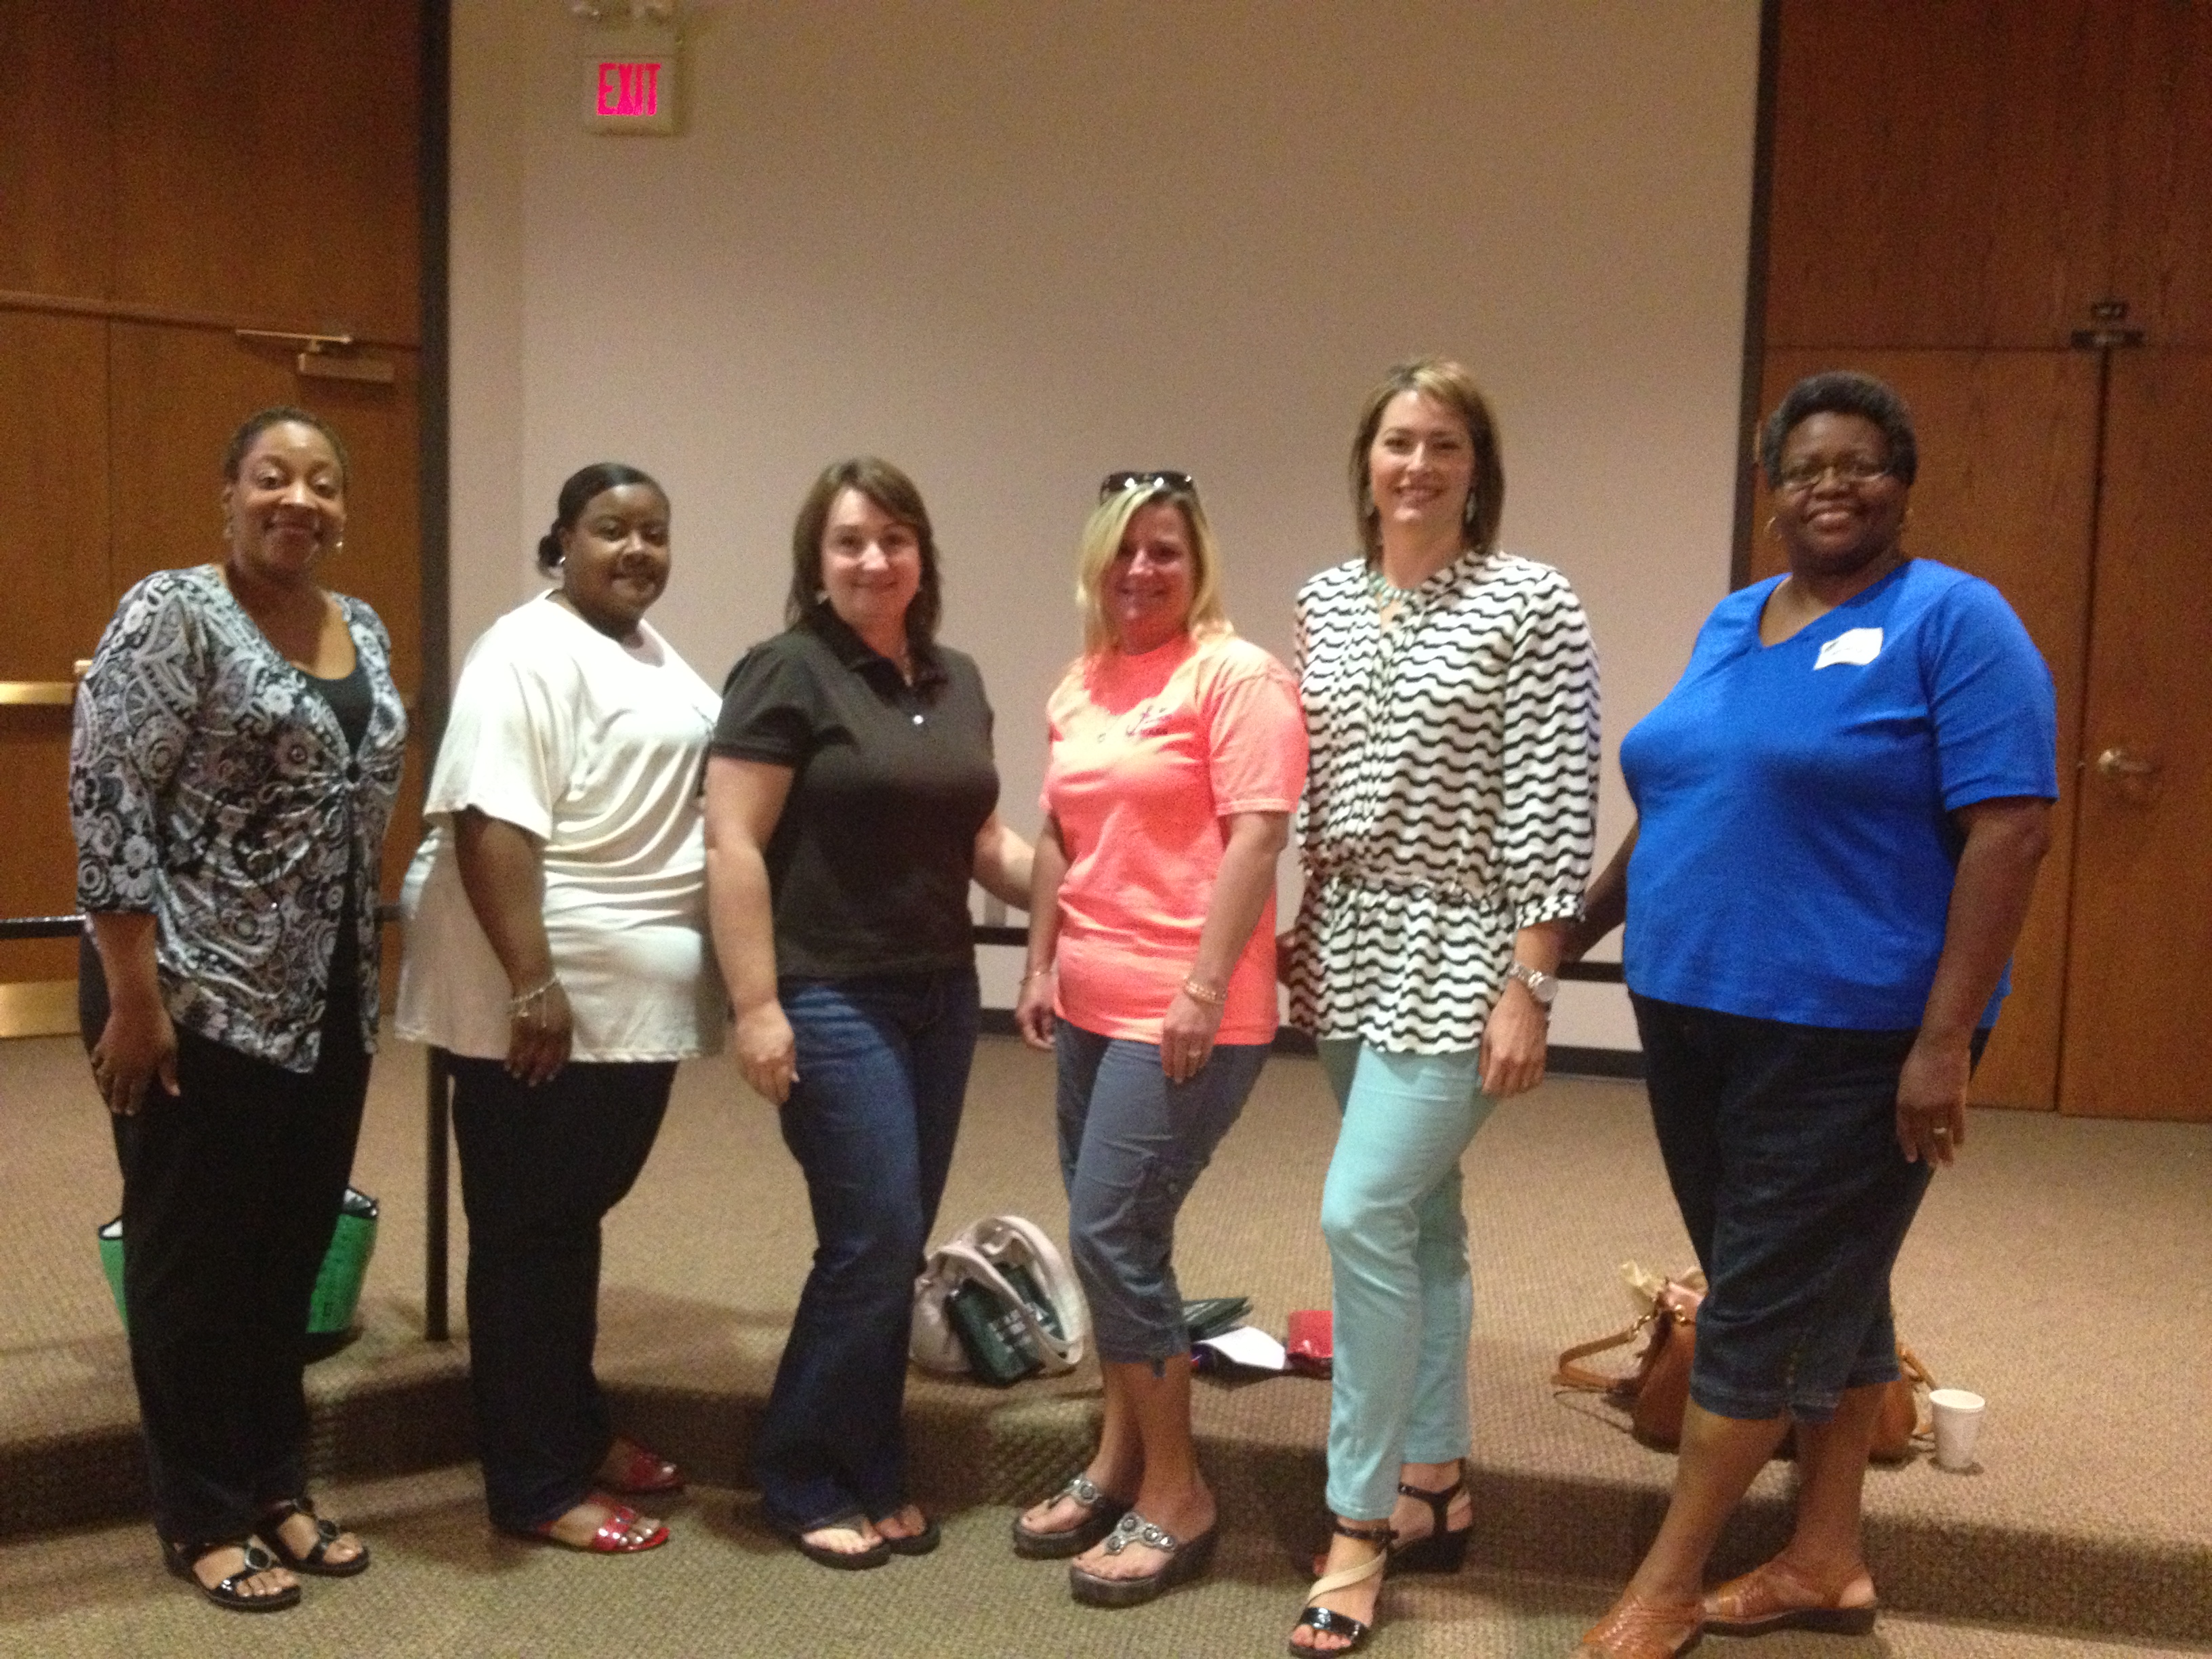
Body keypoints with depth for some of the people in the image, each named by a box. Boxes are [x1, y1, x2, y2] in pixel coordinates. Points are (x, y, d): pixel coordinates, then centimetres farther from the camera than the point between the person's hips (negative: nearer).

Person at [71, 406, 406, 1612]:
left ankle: (275, 1485, 29)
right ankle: (201, 1519, 20)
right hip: (200, 1000, -7)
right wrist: (132, 994, -18)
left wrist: (357, 971, 16)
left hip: (326, 1003, 7)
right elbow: (106, 801, -16)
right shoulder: (174, 615, -12)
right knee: (195, 1259, 5)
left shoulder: (364, 633, 11)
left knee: (294, 1249, 14)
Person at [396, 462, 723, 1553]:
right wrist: (532, 987, -28)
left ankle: (576, 1428, 33)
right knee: (531, 1234, 1)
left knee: (578, 1218, 19)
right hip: (546, 1005, -9)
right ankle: (536, 1487, 12)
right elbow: (492, 826, -23)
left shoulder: (652, 653, 15)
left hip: (635, 1000, 9)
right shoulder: (531, 653, -13)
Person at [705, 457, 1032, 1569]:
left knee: (896, 1248, 10)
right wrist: (756, 1006, -17)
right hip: (833, 1000, -6)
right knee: (872, 1239, -6)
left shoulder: (956, 681, 12)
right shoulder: (787, 673, -8)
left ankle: (869, 1475, 23)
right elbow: (733, 846, -12)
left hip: (940, 996, 7)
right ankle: (801, 1480, 12)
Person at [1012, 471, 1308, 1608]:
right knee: (1112, 1239, 12)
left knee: (1112, 1235, -8)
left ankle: (1176, 1497, 6)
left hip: (1183, 1013, -7)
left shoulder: (1235, 675, -8)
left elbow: (1257, 835, -15)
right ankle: (1119, 1461, 27)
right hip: (1093, 1006, 7)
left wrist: (1202, 987, -19)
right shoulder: (1079, 689, 14)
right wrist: (1041, 967, 15)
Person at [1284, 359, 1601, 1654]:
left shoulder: (1532, 603, -9)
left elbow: (1553, 813, -12)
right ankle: (1435, 1487, 27)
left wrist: (1528, 985, -16)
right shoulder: (1325, 602, 8)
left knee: (1364, 1215, -11)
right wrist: (1298, 940, 10)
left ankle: (1362, 1522, 3)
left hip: (1460, 954, -6)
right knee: (1422, 1217, 14)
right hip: (1350, 947, 6)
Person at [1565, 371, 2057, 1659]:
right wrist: (1576, 933, 20)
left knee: (1763, 1307, 1)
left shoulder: (1954, 622, -10)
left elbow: (2011, 832, -15)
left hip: (1847, 1037, -7)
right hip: (1694, 1018, 7)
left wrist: (1944, 1040, -20)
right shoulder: (1731, 624, 12)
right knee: (1825, 1298, 16)